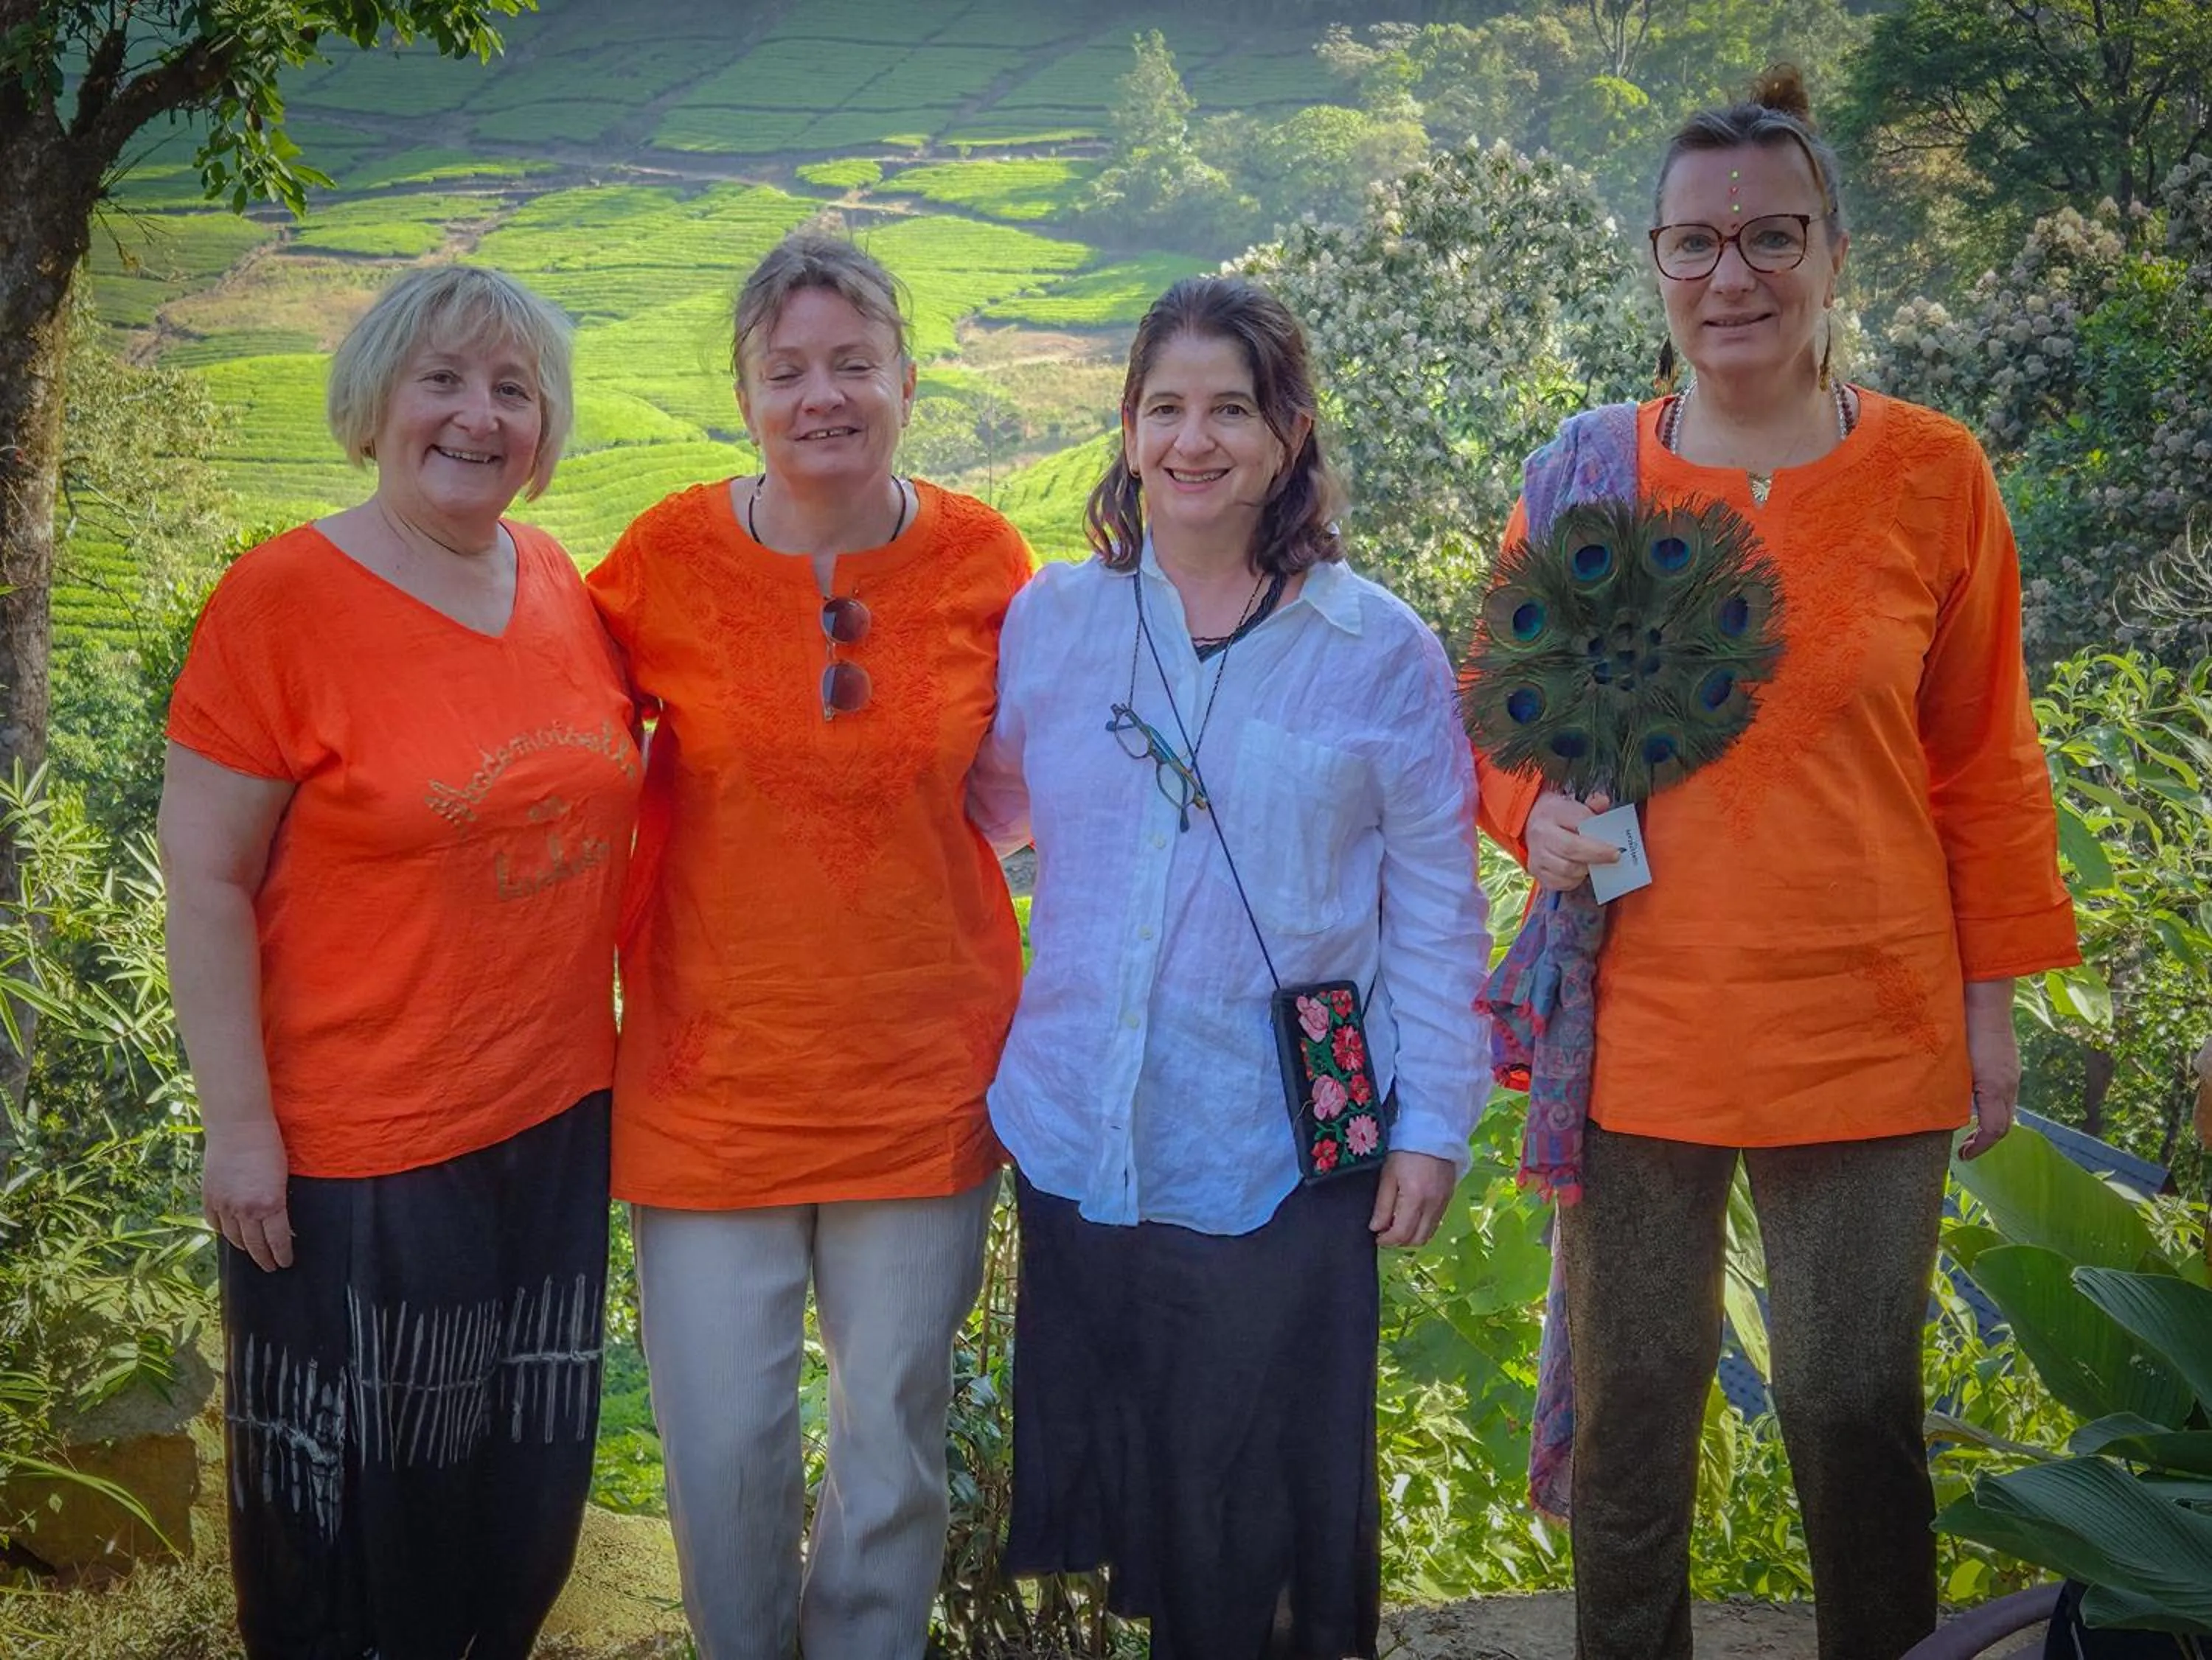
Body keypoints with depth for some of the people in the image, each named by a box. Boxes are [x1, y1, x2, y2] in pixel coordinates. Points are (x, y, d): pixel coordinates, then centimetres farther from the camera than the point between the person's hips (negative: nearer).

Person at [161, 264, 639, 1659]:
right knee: (360, 1514, 10)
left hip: (558, 1120, 5)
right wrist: (239, 1125, -14)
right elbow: (204, 884, -12)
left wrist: (599, 1043, 13)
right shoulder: (281, 600, -13)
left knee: (526, 1500, 18)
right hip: (359, 1147, -5)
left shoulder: (563, 587, 3)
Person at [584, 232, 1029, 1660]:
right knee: (722, 1450, 6)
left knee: (895, 1439, 14)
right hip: (716, 1074, -1)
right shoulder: (665, 559, -7)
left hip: (922, 1075, 1)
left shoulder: (984, 562, -4)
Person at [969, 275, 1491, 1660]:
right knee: (1126, 1483, 13)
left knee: (1274, 1490, 7)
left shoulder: (1382, 651, -4)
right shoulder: (1052, 620, 3)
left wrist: (1433, 1123, -2)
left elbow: (1435, 907, -1)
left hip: (1287, 1148, -3)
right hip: (1083, 1138, 3)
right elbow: (985, 816, 17)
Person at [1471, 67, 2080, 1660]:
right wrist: (1539, 810, -10)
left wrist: (1992, 990, 3)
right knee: (1633, 1401, 14)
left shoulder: (1930, 473, -2)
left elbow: (1981, 755, 4)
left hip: (1866, 1031, -1)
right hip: (1632, 1027, 1)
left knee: (1856, 1412, 9)